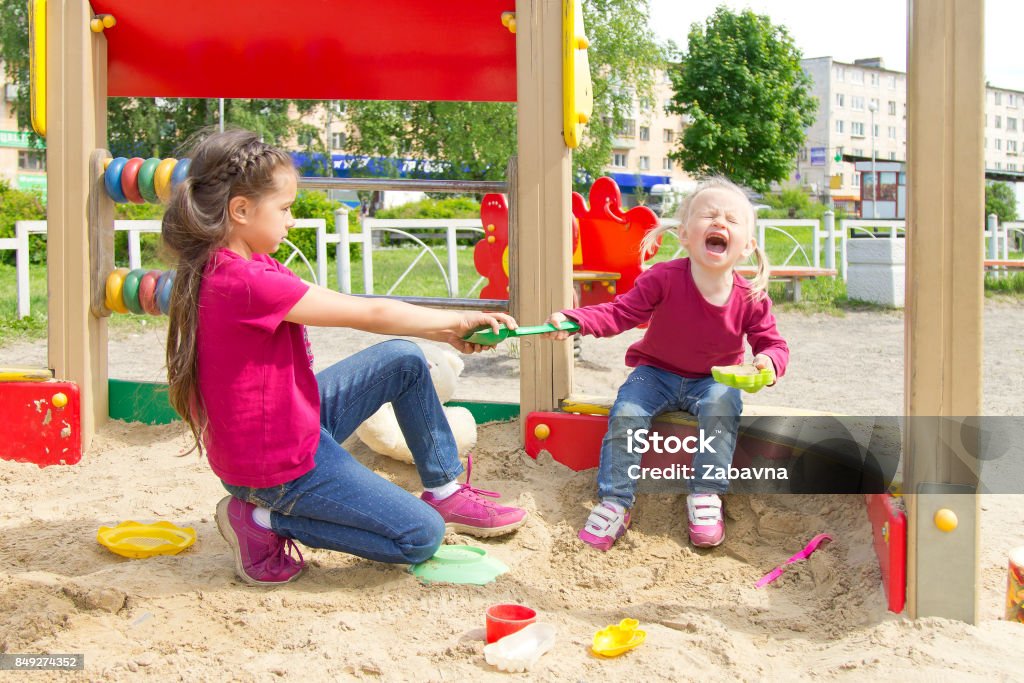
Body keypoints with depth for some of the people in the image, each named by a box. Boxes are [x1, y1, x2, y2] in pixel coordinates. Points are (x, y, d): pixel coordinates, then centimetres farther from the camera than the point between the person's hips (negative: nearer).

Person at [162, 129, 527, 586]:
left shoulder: (226, 267, 4)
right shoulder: (244, 282, -28)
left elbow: (346, 309, 3)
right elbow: (369, 314, -21)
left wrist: (446, 331, -2)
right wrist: (457, 321, -7)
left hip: (295, 421, 10)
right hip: (278, 465, -10)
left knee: (404, 360, 12)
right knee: (421, 537, -5)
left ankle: (444, 491, 20)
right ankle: (266, 521, -1)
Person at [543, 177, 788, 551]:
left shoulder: (751, 298, -14)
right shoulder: (664, 279, -21)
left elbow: (772, 342, -3)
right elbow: (621, 313, -21)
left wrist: (769, 360, -28)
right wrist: (574, 319, -38)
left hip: (712, 380, 1)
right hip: (656, 372, 0)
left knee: (722, 403, -31)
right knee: (626, 413, -25)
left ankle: (705, 495, -19)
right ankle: (615, 502, -14)